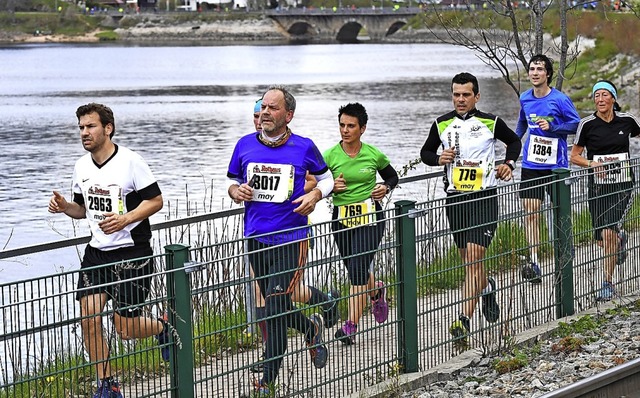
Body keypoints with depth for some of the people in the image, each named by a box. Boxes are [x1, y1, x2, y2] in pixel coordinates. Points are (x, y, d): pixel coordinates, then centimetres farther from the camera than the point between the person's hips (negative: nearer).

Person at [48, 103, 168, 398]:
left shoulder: (131, 161, -12)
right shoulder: (82, 167, 7)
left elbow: (155, 200, -9)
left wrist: (124, 219, -23)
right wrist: (64, 207, -3)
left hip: (132, 252, -5)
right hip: (97, 252, 6)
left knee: (125, 328, -4)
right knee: (89, 318, -7)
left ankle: (163, 327, 30)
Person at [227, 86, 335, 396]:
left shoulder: (304, 147, -4)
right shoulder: (245, 145, 3)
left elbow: (326, 178, 11)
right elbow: (232, 182, 15)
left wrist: (315, 195, -9)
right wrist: (236, 191, -7)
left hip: (291, 239, -4)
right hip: (256, 239, 4)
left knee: (275, 307, -10)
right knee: (276, 308, 14)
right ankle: (311, 327, 46)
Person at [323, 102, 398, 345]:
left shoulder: (374, 155, -1)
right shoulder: (330, 156, -3)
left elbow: (392, 176, 17)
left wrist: (386, 188, -3)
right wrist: (331, 187, -16)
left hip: (370, 217, -2)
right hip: (341, 219, 2)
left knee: (358, 268, -15)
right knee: (355, 269, 13)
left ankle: (351, 326, -14)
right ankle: (376, 291, 49)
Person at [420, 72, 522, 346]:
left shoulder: (490, 123, 0)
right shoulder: (442, 125, 6)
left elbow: (514, 141, 18)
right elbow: (426, 152, 18)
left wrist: (509, 164, 1)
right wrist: (439, 158, -3)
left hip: (483, 198, -4)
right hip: (455, 198, 4)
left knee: (473, 258, -14)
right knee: (467, 259, 15)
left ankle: (464, 321, -20)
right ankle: (487, 287, 48)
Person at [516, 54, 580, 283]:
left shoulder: (560, 99, -9)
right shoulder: (525, 99, 7)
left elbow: (577, 124, -6)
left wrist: (552, 127, -17)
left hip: (556, 165, -3)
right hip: (531, 165, 3)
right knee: (530, 213, -6)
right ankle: (533, 262, -7)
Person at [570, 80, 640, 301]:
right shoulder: (587, 124, -3)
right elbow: (574, 156, 3)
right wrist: (592, 164, -15)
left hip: (622, 184, -1)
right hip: (598, 185, 1)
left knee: (608, 234, -16)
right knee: (601, 239, 8)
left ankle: (608, 283, -5)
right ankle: (620, 238, 46)